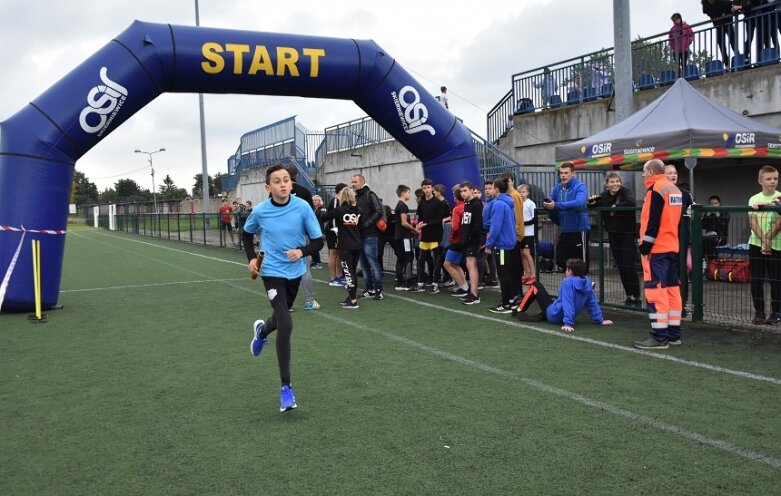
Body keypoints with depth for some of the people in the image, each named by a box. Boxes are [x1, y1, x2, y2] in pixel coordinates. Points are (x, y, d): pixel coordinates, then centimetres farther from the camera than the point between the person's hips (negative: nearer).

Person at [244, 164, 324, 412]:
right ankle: (286, 387, -7)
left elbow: (318, 241, -11)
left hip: (295, 271, 3)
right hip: (272, 272, -3)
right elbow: (247, 233, 10)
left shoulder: (303, 207, -14)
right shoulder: (260, 211, -12)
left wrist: (302, 251, -30)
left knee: (281, 317, 23)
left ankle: (261, 330, 62)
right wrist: (251, 258, -1)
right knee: (286, 324, -17)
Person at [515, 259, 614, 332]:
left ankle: (519, 310, 16)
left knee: (536, 286, 8)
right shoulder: (587, 282, -6)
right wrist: (600, 320, 6)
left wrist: (568, 324, -35)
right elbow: (592, 303, -1)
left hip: (553, 315, -7)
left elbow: (568, 304, -31)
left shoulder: (568, 282, -25)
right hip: (561, 317, 7)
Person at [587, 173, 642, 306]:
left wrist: (616, 207, -22)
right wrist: (591, 201, -3)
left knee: (629, 267, -7)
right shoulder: (604, 196, 6)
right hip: (613, 235, 6)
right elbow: (592, 204, 18)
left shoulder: (625, 191, -10)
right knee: (620, 267, 9)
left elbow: (632, 202, -31)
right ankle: (629, 296, 20)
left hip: (628, 234, -6)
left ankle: (636, 297, 2)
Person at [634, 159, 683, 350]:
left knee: (656, 291, -8)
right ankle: (673, 334, 17)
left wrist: (645, 247, -15)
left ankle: (659, 337, -8)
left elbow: (653, 222, -19)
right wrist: (682, 246, 23)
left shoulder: (656, 189, -13)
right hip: (673, 248, 9)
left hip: (657, 249, -9)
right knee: (672, 289, 11)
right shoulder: (675, 190, 15)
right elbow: (676, 220, 19)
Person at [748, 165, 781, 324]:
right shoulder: (754, 199, 6)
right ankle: (759, 312, 10)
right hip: (756, 244, 2)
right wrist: (764, 241, -14)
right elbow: (753, 223, -2)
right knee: (756, 279, 3)